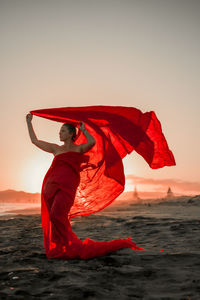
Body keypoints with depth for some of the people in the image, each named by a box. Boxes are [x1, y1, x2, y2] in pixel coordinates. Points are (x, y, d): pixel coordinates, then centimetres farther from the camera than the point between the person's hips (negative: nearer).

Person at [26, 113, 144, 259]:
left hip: (66, 188, -5)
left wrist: (83, 129, 4)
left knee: (56, 215, -27)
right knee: (53, 219, 2)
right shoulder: (56, 149, 21)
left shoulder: (79, 149, 10)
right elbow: (35, 141, 27)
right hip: (51, 187, 5)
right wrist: (29, 122, 33)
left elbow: (92, 142, -13)